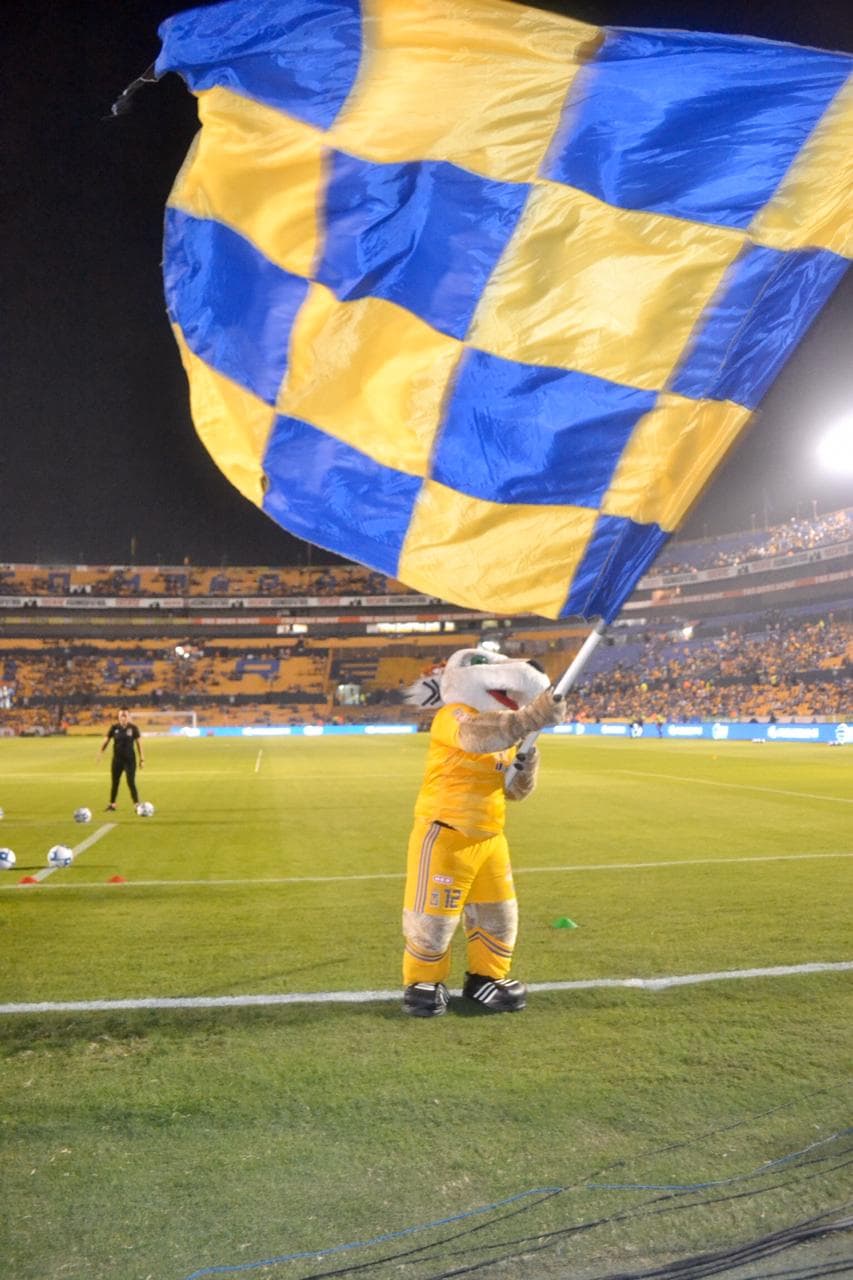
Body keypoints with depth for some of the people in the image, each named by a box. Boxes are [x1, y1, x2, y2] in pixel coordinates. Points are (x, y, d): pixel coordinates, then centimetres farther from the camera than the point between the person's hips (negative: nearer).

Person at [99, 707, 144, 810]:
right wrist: (100, 753, -8)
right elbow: (106, 741, 3)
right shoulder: (114, 728, -2)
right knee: (115, 782, 12)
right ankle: (112, 804, 27)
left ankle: (137, 804, -7)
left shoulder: (133, 728, -5)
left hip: (130, 759, -2)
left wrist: (141, 759, 0)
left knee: (131, 782, -9)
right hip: (117, 759, 2)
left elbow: (139, 743, 0)